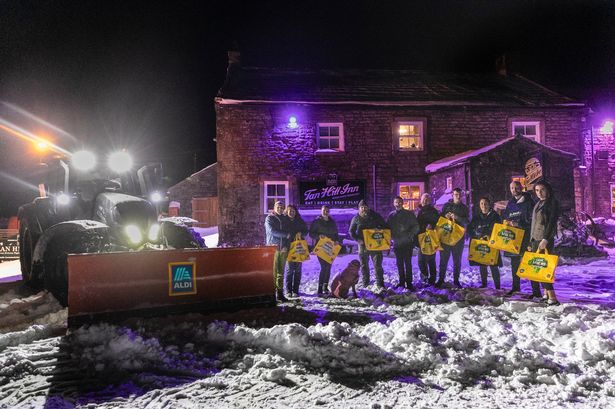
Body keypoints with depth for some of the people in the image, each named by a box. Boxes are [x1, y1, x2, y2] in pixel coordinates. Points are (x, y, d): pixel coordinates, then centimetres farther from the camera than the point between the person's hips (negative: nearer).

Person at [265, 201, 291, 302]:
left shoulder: (285, 219, 17)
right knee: (273, 272, -7)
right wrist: (286, 234, -7)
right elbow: (272, 231, -12)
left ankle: (280, 293, 10)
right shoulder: (269, 218, 3)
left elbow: (288, 233, 15)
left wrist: (286, 245, 0)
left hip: (283, 248, 5)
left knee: (281, 272, 6)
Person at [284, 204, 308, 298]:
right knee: (290, 268, -5)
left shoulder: (300, 221, 13)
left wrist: (300, 233, -7)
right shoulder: (284, 221, 4)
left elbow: (306, 231, 13)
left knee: (297, 269, 2)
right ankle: (288, 290, 3)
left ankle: (295, 290, 7)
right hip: (289, 247, -2)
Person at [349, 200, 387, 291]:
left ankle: (380, 285, -5)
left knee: (377, 265, -7)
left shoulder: (375, 216, 2)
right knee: (364, 266, 10)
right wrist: (358, 239, -8)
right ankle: (365, 285, 23)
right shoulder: (356, 219, 2)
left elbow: (385, 226, 10)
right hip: (363, 245, 1)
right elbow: (351, 231, 7)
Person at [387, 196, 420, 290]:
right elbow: (387, 228, 12)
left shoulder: (409, 214, -1)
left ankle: (409, 282, 3)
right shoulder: (391, 215, 8)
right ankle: (402, 281, 21)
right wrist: (392, 236, -4)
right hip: (396, 243, 4)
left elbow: (416, 226, -2)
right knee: (399, 263, 10)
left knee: (408, 263, -3)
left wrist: (410, 235, -17)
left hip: (407, 243, -3)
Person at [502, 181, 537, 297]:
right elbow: (504, 217, 24)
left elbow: (532, 221, -12)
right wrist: (507, 222, 3)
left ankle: (536, 291, -4)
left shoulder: (528, 202, -6)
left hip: (526, 236, -7)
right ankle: (515, 286, 30)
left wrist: (519, 225, -17)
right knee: (514, 262, 16)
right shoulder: (510, 203, 15)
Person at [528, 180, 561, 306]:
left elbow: (552, 223, -14)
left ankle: (552, 298, -11)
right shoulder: (538, 204, 18)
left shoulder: (552, 203, -5)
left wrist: (545, 239, -21)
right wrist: (531, 241, 18)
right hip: (535, 240, 8)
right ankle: (546, 294, 15)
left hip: (545, 240, -8)